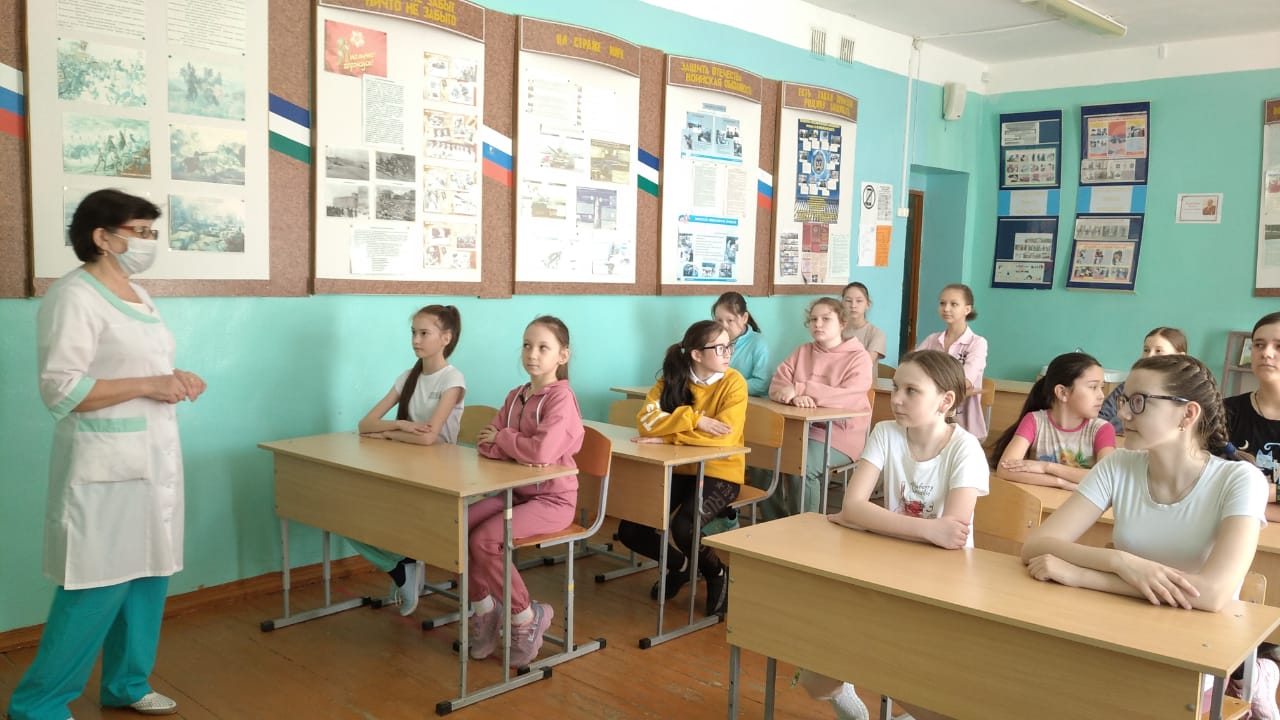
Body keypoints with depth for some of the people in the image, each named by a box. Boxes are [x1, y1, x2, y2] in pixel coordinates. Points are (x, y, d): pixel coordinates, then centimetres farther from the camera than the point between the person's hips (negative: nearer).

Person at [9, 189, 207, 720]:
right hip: (107, 465, -9)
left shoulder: (135, 294, 13)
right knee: (98, 587, -4)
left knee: (148, 575, 13)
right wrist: (150, 386, -21)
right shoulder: (74, 297, -14)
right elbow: (61, 390, -20)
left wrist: (173, 380, 4)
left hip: (152, 457, 9)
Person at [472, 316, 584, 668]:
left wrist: (503, 438, -13)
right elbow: (487, 445, 2)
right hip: (516, 492, 7)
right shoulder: (516, 396, 8)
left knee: (485, 540, -24)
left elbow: (543, 452, -30)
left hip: (553, 499, -7)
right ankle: (483, 608, 11)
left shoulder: (561, 397, -16)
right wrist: (521, 449, -18)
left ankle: (526, 617, -2)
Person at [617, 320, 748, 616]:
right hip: (678, 470, 4)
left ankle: (717, 573, 5)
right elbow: (646, 420, -17)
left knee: (683, 529, -29)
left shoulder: (733, 382, -12)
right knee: (630, 530, -9)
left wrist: (666, 437, -22)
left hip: (719, 473, -4)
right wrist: (694, 419, -28)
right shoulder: (671, 379, -3)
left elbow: (724, 435, -25)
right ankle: (680, 565, 21)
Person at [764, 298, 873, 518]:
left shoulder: (859, 358, -1)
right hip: (799, 428, 5)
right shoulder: (801, 352, 15)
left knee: (802, 464, -31)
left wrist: (800, 388, -21)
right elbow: (776, 388, 3)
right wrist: (796, 397, -21)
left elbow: (848, 398, -18)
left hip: (840, 434, -5)